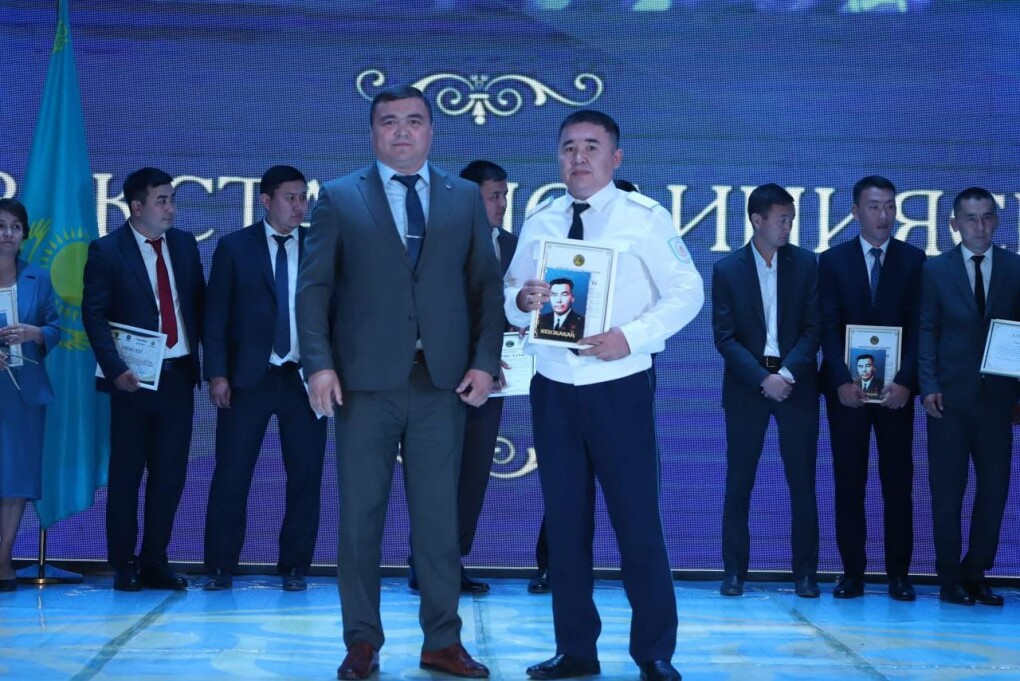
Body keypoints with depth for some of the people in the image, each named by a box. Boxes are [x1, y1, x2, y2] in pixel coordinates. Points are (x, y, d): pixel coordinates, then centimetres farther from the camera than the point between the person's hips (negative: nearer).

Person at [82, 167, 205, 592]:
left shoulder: (185, 244, 10)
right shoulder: (106, 251, -4)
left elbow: (199, 303, 13)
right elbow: (94, 316, -8)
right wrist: (115, 369, -18)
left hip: (179, 375, 4)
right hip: (136, 378, -4)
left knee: (170, 474, 5)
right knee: (126, 473, 4)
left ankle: (155, 563, 16)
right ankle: (123, 565, 15)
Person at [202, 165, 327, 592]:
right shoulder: (234, 247, 5)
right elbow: (215, 315, 2)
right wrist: (217, 374, -6)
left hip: (305, 377, 1)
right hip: (248, 377, -1)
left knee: (305, 477, 3)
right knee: (231, 476, 1)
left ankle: (295, 567, 14)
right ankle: (220, 568, 11)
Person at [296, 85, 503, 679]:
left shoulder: (465, 198, 11)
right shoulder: (339, 198, 7)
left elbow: (487, 285, 9)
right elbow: (314, 287, 2)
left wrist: (485, 360, -2)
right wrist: (319, 363, -9)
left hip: (443, 381, 1)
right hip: (366, 380, -1)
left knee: (439, 516, 4)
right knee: (360, 516, 4)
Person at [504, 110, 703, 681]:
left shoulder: (645, 217, -3)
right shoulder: (539, 222, 10)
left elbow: (687, 292, -7)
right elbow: (511, 300, 12)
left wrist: (631, 336, -19)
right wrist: (523, 300, -12)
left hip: (618, 388, -4)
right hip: (553, 391, 4)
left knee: (638, 520, -2)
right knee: (565, 520, 8)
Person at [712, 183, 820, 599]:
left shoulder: (806, 264, 3)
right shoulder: (727, 269, 0)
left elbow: (813, 327, 0)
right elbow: (725, 337, -3)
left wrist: (788, 372, -13)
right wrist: (763, 378, -13)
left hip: (796, 384, 1)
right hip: (747, 387, -1)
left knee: (802, 483, 2)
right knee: (738, 483, 2)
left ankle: (805, 573, 9)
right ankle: (734, 571, 10)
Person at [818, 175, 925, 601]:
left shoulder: (913, 260, 6)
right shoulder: (833, 260, 6)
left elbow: (918, 327, 0)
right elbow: (829, 327, 0)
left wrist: (905, 381, -12)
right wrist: (842, 381, -12)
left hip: (895, 387, 0)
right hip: (847, 387, 0)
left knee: (897, 481, 2)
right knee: (849, 481, 1)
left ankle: (899, 574, 7)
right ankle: (852, 573, 7)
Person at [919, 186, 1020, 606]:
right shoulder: (936, 270, 4)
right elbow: (927, 332, 1)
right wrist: (928, 387, -8)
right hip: (950, 396, -1)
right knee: (947, 490, 2)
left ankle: (976, 573, 15)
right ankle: (950, 578, 11)